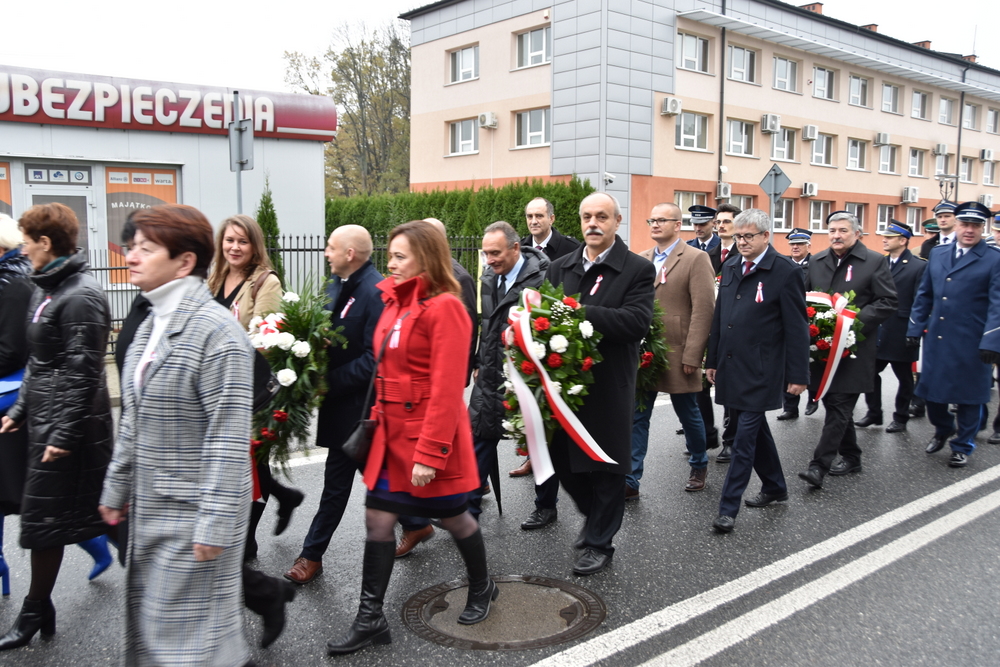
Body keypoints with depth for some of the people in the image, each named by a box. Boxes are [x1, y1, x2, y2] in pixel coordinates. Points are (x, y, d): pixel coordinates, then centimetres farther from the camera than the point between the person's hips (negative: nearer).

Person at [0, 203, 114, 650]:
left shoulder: (81, 297, -18)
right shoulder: (46, 288, 13)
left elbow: (83, 372, -21)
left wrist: (64, 434, -21)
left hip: (69, 426, -9)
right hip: (43, 420, 9)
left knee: (43, 519, 1)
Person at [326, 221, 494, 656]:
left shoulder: (444, 307, -17)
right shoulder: (394, 302, 7)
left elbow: (447, 389, -21)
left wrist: (430, 453, -22)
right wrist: (378, 421, 8)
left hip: (431, 436, -7)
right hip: (391, 431, 7)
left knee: (452, 517, 12)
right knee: (378, 519, 6)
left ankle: (482, 588, 38)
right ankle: (370, 619, 18)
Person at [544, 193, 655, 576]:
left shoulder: (637, 270, -6)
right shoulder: (560, 268, 10)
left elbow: (637, 322, -20)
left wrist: (581, 313, -25)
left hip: (609, 388, -5)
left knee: (605, 467, 6)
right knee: (561, 458, 14)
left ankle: (600, 542, 23)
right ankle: (592, 514, 41)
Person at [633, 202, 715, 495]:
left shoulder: (696, 259, -7)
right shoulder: (642, 260, 9)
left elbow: (703, 309, -12)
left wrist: (691, 356, -16)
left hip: (677, 355, -4)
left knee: (688, 414, 12)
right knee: (636, 416, 3)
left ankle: (699, 466, 35)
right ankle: (630, 480, 9)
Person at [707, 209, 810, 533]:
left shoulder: (786, 272, -8)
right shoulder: (730, 270, 12)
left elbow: (796, 328, -9)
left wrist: (798, 375, -10)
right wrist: (712, 360, 16)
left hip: (760, 372, -7)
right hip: (730, 369, 7)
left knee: (745, 437, -6)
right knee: (755, 429, 18)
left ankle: (728, 508, -1)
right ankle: (775, 487, 35)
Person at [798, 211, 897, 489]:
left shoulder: (875, 262, -4)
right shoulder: (816, 261, 11)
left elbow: (889, 302, -7)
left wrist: (856, 319, -17)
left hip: (853, 349, -6)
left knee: (839, 406, -8)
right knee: (836, 404, 13)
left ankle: (819, 465, -10)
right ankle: (851, 457, 28)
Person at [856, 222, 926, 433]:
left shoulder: (919, 266, -9)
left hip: (901, 334, -5)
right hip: (877, 331, 5)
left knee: (904, 377, 9)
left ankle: (900, 418, 22)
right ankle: (874, 414, 21)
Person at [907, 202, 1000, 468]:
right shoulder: (937, 253, 9)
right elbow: (924, 295, 14)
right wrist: (915, 329, 10)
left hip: (970, 344, -4)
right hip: (936, 340, 4)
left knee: (968, 396, 7)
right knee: (931, 391, 11)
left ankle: (963, 446, 25)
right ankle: (943, 429, 39)